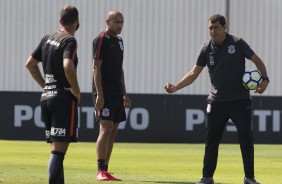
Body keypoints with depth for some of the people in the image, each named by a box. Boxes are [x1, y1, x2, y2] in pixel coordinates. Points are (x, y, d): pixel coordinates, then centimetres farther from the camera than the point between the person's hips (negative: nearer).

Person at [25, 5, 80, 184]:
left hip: (46, 97, 8)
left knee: (56, 147, 14)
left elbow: (30, 64, 21)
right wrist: (77, 91, -16)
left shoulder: (48, 39, 13)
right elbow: (68, 66, -28)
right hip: (64, 98, -8)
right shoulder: (69, 40, -11)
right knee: (59, 148, -11)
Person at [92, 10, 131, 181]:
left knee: (113, 131, 7)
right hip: (105, 93, -8)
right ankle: (101, 171, -14)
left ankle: (105, 170, 9)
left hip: (116, 93, 8)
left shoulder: (119, 41, 17)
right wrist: (99, 94, -19)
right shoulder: (101, 40, -8)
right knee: (106, 129, -14)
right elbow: (96, 68, -13)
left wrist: (124, 94, 19)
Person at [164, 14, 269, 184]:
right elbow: (194, 73, 4)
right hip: (217, 101, 3)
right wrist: (175, 87, -7)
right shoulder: (207, 49, 0)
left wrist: (264, 79, -16)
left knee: (246, 138, -5)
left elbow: (257, 60, 0)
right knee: (211, 139, 3)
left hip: (240, 100, -3)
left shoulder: (237, 43, -7)